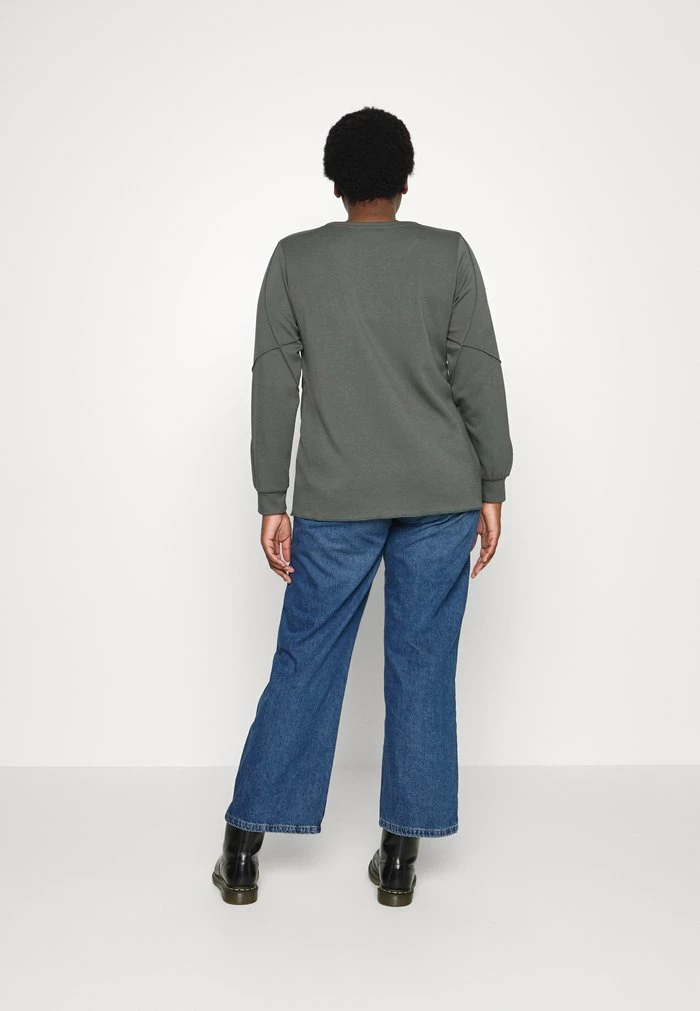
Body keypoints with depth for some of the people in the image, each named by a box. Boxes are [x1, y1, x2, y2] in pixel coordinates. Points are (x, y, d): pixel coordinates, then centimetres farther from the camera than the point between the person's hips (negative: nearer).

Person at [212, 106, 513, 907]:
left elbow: (274, 385, 0)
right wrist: (491, 489, 3)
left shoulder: (294, 259, 3)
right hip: (441, 496, 0)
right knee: (422, 669, 7)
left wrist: (272, 500, 3)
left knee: (304, 666, 8)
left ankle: (243, 850, 14)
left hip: (336, 501, 0)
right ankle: (399, 856, 14)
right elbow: (479, 377, -2)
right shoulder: (449, 254, 2)